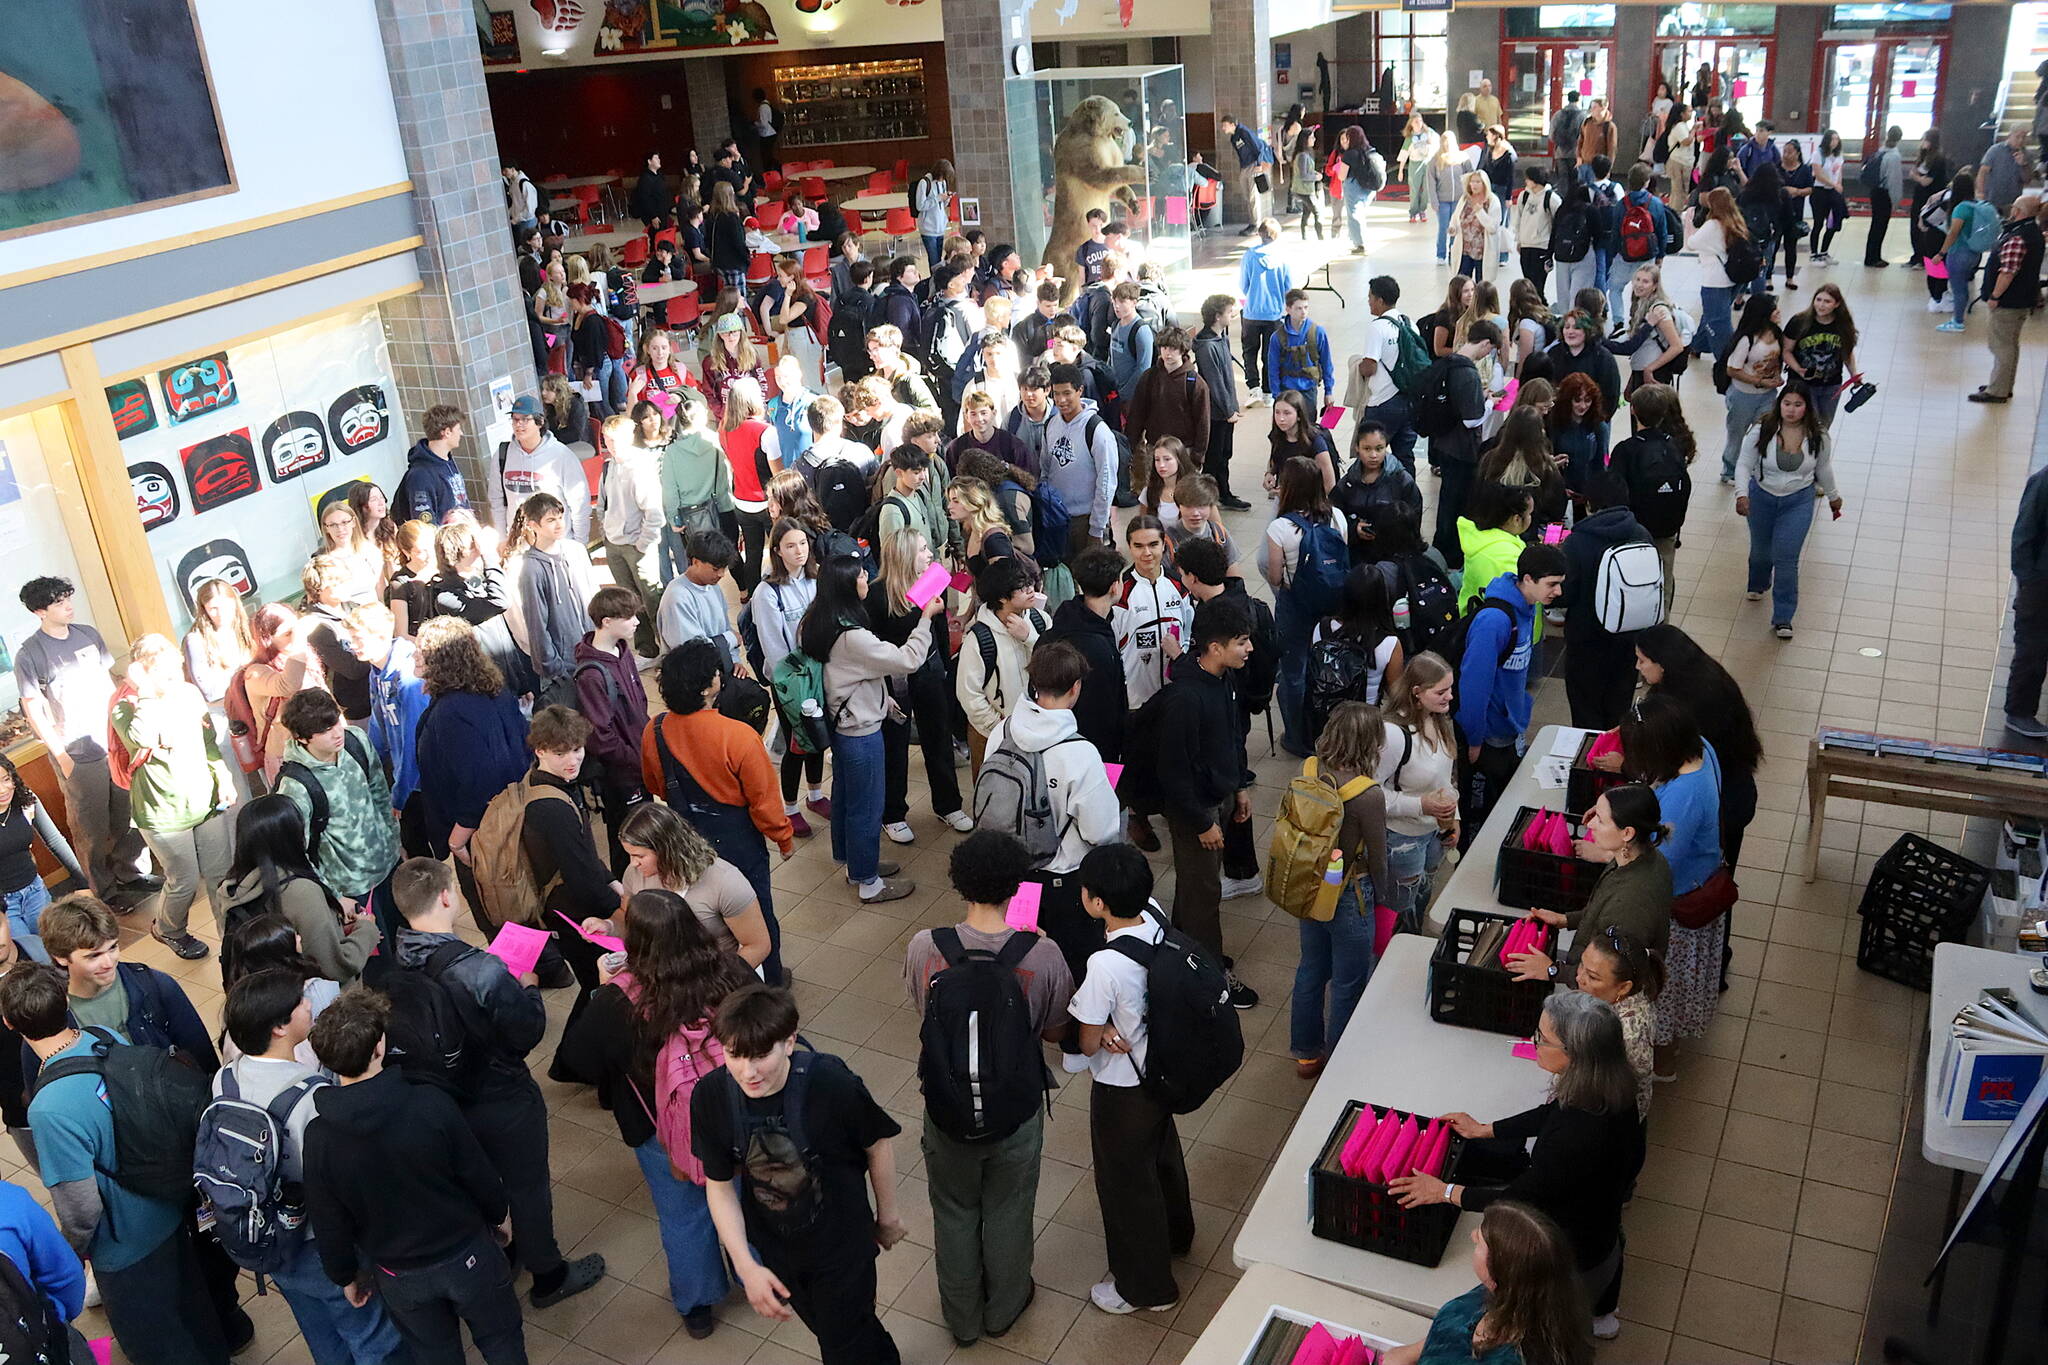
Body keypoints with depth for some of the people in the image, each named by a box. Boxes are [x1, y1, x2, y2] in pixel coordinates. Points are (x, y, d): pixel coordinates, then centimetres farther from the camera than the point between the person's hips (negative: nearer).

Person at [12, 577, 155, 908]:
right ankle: (106, 891, 20)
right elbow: (33, 710, -9)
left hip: (116, 741, 5)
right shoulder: (29, 654, -11)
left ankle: (132, 872, 32)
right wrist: (61, 756, -11)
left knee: (128, 816, 14)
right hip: (77, 755, -5)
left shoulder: (88, 634, 4)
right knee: (93, 829, 7)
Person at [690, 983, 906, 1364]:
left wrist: (887, 1215, 0)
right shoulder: (710, 1097, -24)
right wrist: (746, 1266, -16)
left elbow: (878, 1146, -14)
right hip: (774, 1246, 4)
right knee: (823, 1325, 28)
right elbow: (719, 1185, -10)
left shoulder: (831, 1082, -34)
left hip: (841, 1241, -4)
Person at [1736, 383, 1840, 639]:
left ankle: (1783, 618, 0)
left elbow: (1823, 468, 6)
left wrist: (1833, 496, 18)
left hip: (1798, 502, -1)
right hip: (1761, 497, 1)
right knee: (1760, 550, 21)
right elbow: (1744, 464, -13)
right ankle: (1758, 584, 56)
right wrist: (1742, 494, -27)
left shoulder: (1817, 436, -12)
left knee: (1786, 558, -9)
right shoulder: (1763, 430, -18)